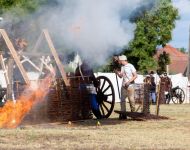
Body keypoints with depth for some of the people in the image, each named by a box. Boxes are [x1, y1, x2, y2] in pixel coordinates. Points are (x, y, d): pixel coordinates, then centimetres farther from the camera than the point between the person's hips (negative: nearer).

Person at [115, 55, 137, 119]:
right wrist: (117, 72, 1)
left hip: (130, 85, -7)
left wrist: (129, 82, -16)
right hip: (123, 86, 7)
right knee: (122, 100, 1)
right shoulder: (122, 67, 13)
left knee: (131, 100, -4)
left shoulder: (130, 66, -8)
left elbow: (135, 76, -9)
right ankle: (123, 114, 2)